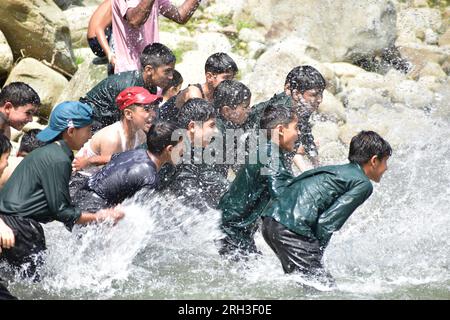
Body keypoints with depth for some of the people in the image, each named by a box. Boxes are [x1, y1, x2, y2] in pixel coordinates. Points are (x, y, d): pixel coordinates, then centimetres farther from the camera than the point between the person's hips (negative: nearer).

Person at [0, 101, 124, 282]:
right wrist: (99, 218, -3)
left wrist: (100, 214, 19)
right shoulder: (58, 160, -16)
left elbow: (58, 204, 21)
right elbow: (61, 211, -14)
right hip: (17, 225, -10)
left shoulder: (47, 153, 17)